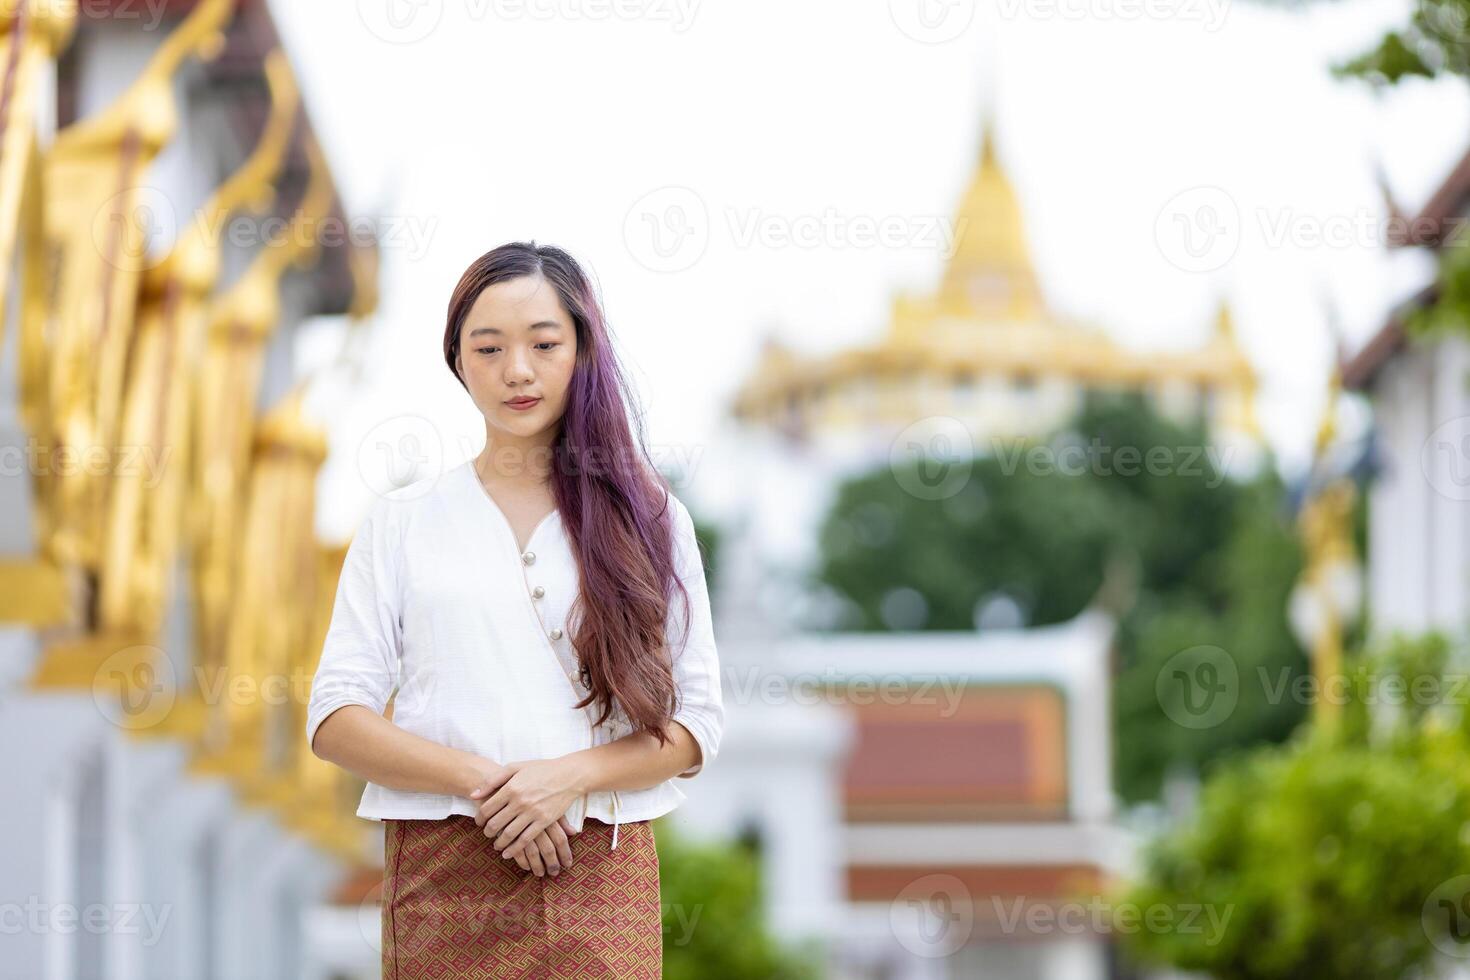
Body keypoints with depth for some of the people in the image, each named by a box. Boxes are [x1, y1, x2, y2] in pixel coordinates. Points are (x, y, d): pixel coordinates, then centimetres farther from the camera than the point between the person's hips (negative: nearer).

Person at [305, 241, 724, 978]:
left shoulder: (648, 521, 10)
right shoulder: (401, 522, 10)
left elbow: (695, 726, 5)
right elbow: (335, 719, 3)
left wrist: (568, 777, -12)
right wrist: (482, 781, -12)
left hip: (602, 879, 0)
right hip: (443, 884, 0)